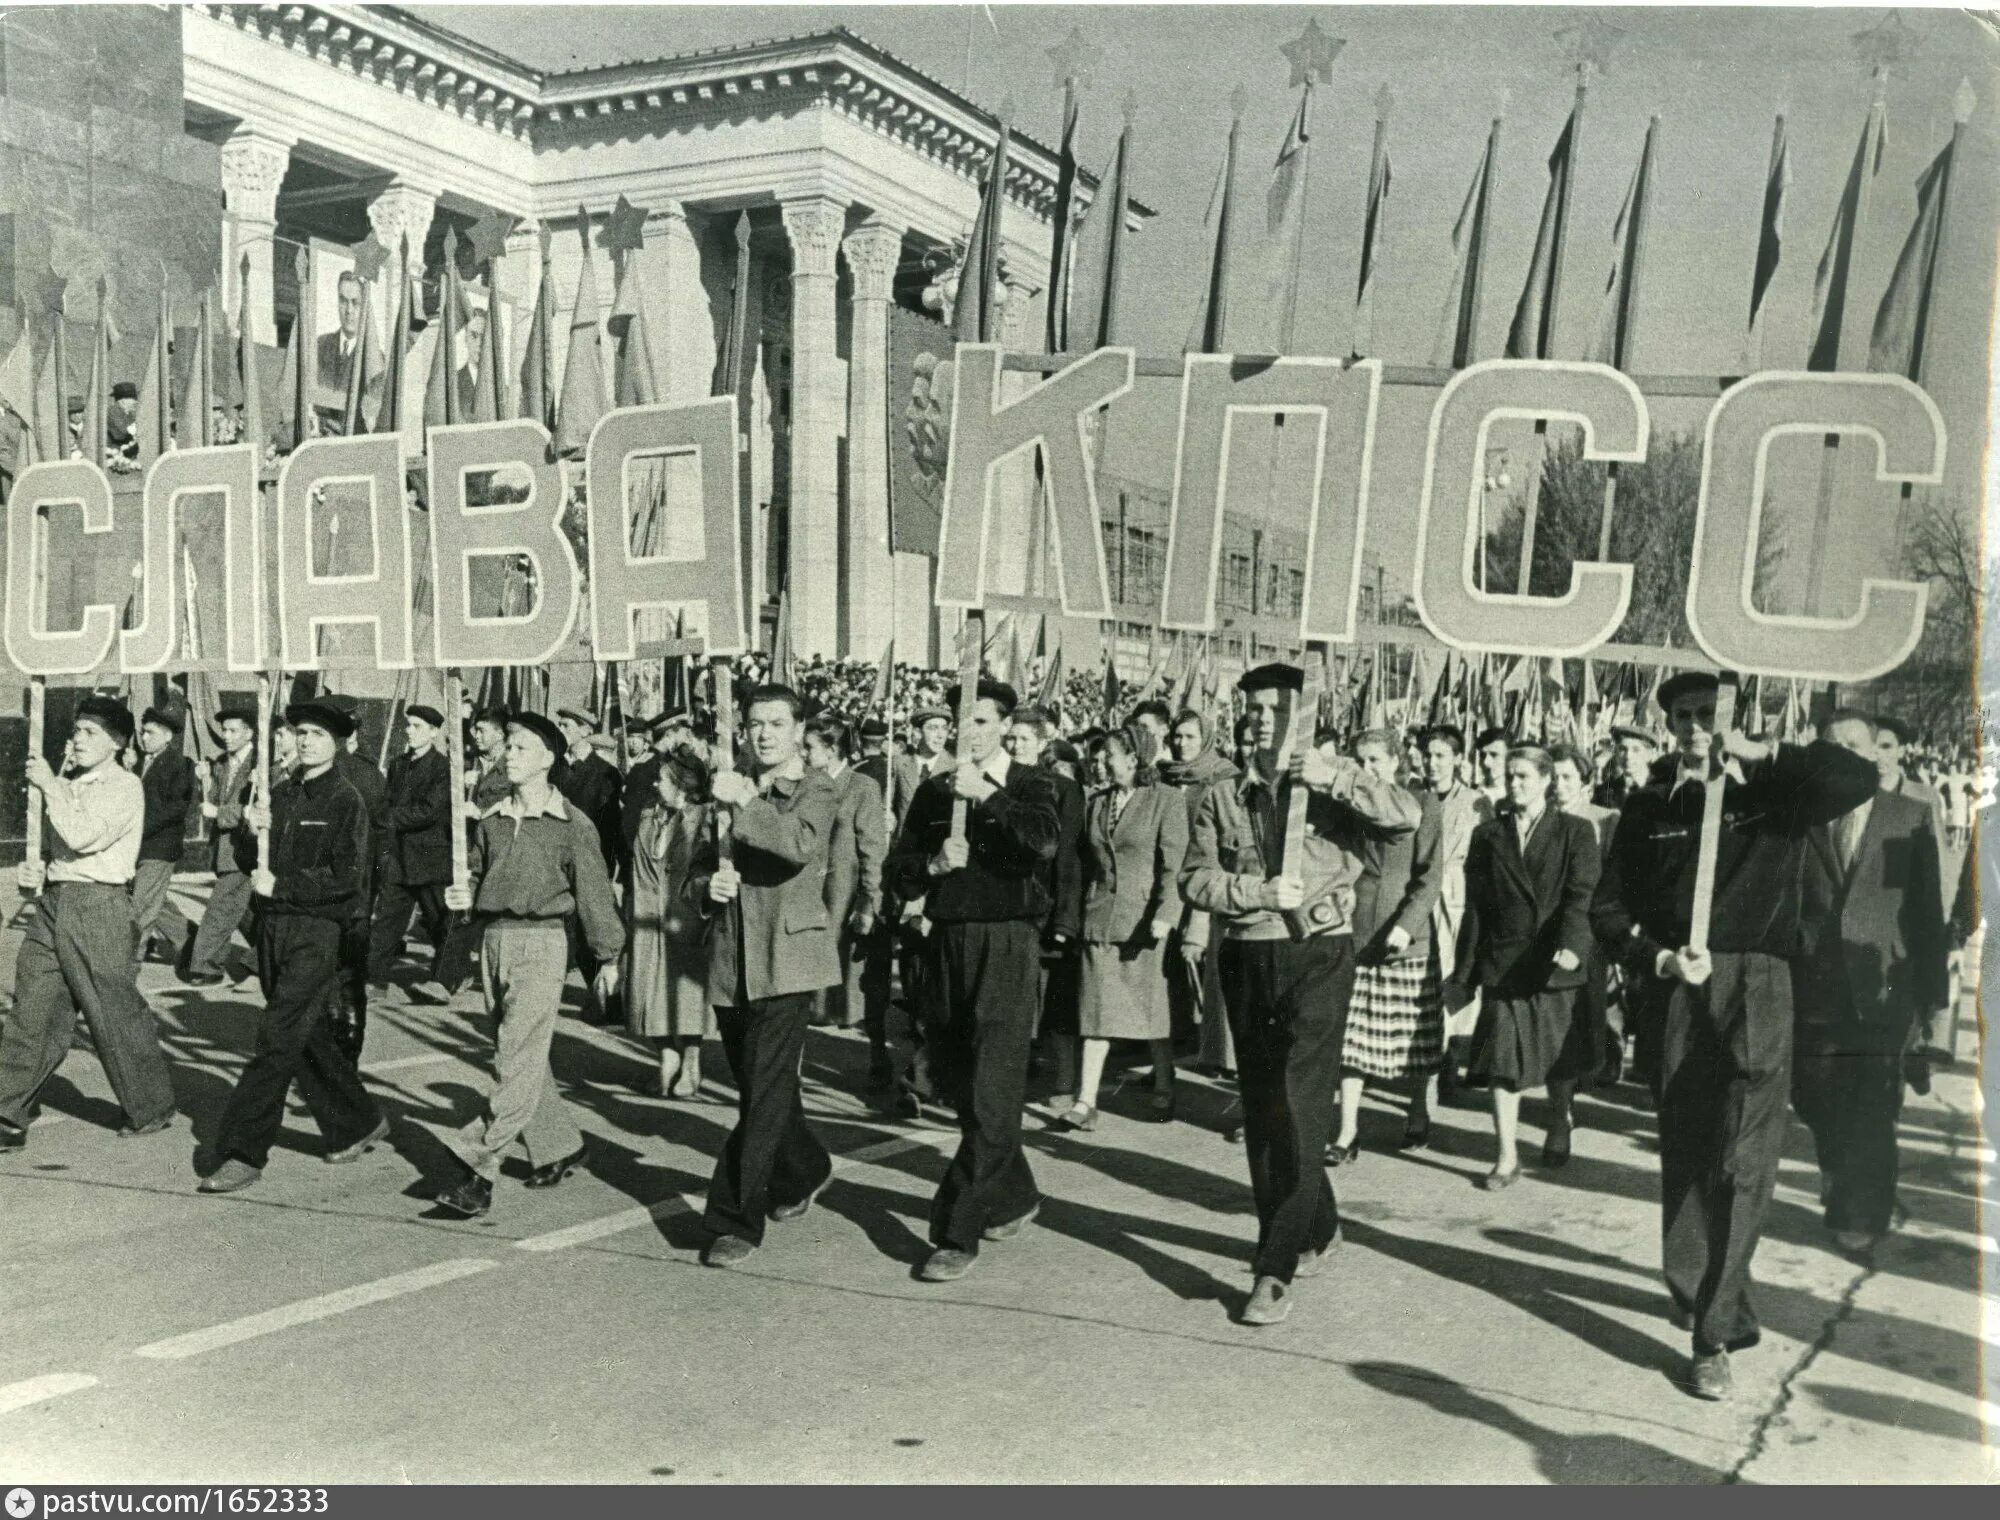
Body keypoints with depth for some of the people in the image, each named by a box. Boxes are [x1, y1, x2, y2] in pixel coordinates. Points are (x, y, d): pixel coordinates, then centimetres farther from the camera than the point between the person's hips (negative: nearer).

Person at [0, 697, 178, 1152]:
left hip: (97, 905, -7)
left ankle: (151, 1110, 16)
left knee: (117, 1014, 1)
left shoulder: (124, 787, -8)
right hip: (53, 901, 7)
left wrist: (49, 786, -15)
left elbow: (83, 837, -21)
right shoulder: (68, 784, 17)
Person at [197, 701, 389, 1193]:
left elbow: (347, 877, -13)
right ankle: (359, 1125, 29)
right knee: (309, 1035, 14)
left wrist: (281, 886, -15)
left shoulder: (346, 801, -7)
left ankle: (244, 1154, -6)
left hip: (317, 932, -7)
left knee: (278, 1039, -9)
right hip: (273, 928, 7)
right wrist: (253, 828, -7)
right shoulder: (281, 793, 12)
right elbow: (254, 863, 13)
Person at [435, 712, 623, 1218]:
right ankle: (559, 1147, 28)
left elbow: (594, 892, -2)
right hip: (493, 940, 7)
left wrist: (608, 956, 2)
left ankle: (478, 1169, -13)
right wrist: (464, 897, -2)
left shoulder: (571, 824, -5)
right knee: (520, 1058, 13)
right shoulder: (492, 820, 11)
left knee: (517, 1061, -11)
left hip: (540, 942, -7)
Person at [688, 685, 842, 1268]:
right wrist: (709, 885, -5)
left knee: (763, 1093, -8)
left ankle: (736, 1222, -1)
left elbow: (800, 844, -24)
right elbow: (698, 874, 17)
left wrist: (744, 803, -24)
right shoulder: (730, 790, 15)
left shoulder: (816, 792, -1)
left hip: (786, 960, -6)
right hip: (731, 960, 6)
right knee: (761, 1086, 17)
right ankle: (805, 1171, 41)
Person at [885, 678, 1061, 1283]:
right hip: (947, 941, 5)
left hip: (1006, 943, -5)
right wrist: (934, 863, -9)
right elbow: (900, 874, 10)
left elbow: (1044, 841, -22)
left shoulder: (1029, 785, 0)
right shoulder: (934, 792, 12)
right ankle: (1014, 1196, 33)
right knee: (953, 1081, 14)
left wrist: (985, 793, -23)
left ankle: (958, 1233, -4)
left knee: (991, 1095, -9)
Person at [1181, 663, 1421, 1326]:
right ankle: (1316, 1225, 34)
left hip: (1319, 955, -4)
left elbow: (1408, 815, -13)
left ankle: (1276, 1270, -8)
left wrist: (1332, 776, -18)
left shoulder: (1333, 782, 2)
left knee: (1300, 1106, -12)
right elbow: (1195, 879, 1)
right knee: (1261, 1109, 12)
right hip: (1248, 957, 4)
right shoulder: (1221, 798, 8)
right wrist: (1258, 891, -14)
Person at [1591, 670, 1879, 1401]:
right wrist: (1660, 958, -7)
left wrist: (1761, 753, -12)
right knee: (1687, 1156, 9)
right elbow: (1610, 908, 10)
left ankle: (1715, 1331, -9)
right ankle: (1698, 1294, 26)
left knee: (1742, 1162, -11)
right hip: (1679, 987, 2)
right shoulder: (1649, 807, 10)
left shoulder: (1773, 793, 6)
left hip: (1758, 989, -2)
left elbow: (1859, 778, -11)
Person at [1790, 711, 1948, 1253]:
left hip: (1882, 986, -1)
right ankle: (1840, 1185, 36)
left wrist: (1929, 991, -1)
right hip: (1814, 987, 1)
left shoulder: (1912, 816, 4)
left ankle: (1862, 1215, 16)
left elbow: (1928, 908, 3)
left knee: (1871, 1107, -1)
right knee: (1814, 1100, 8)